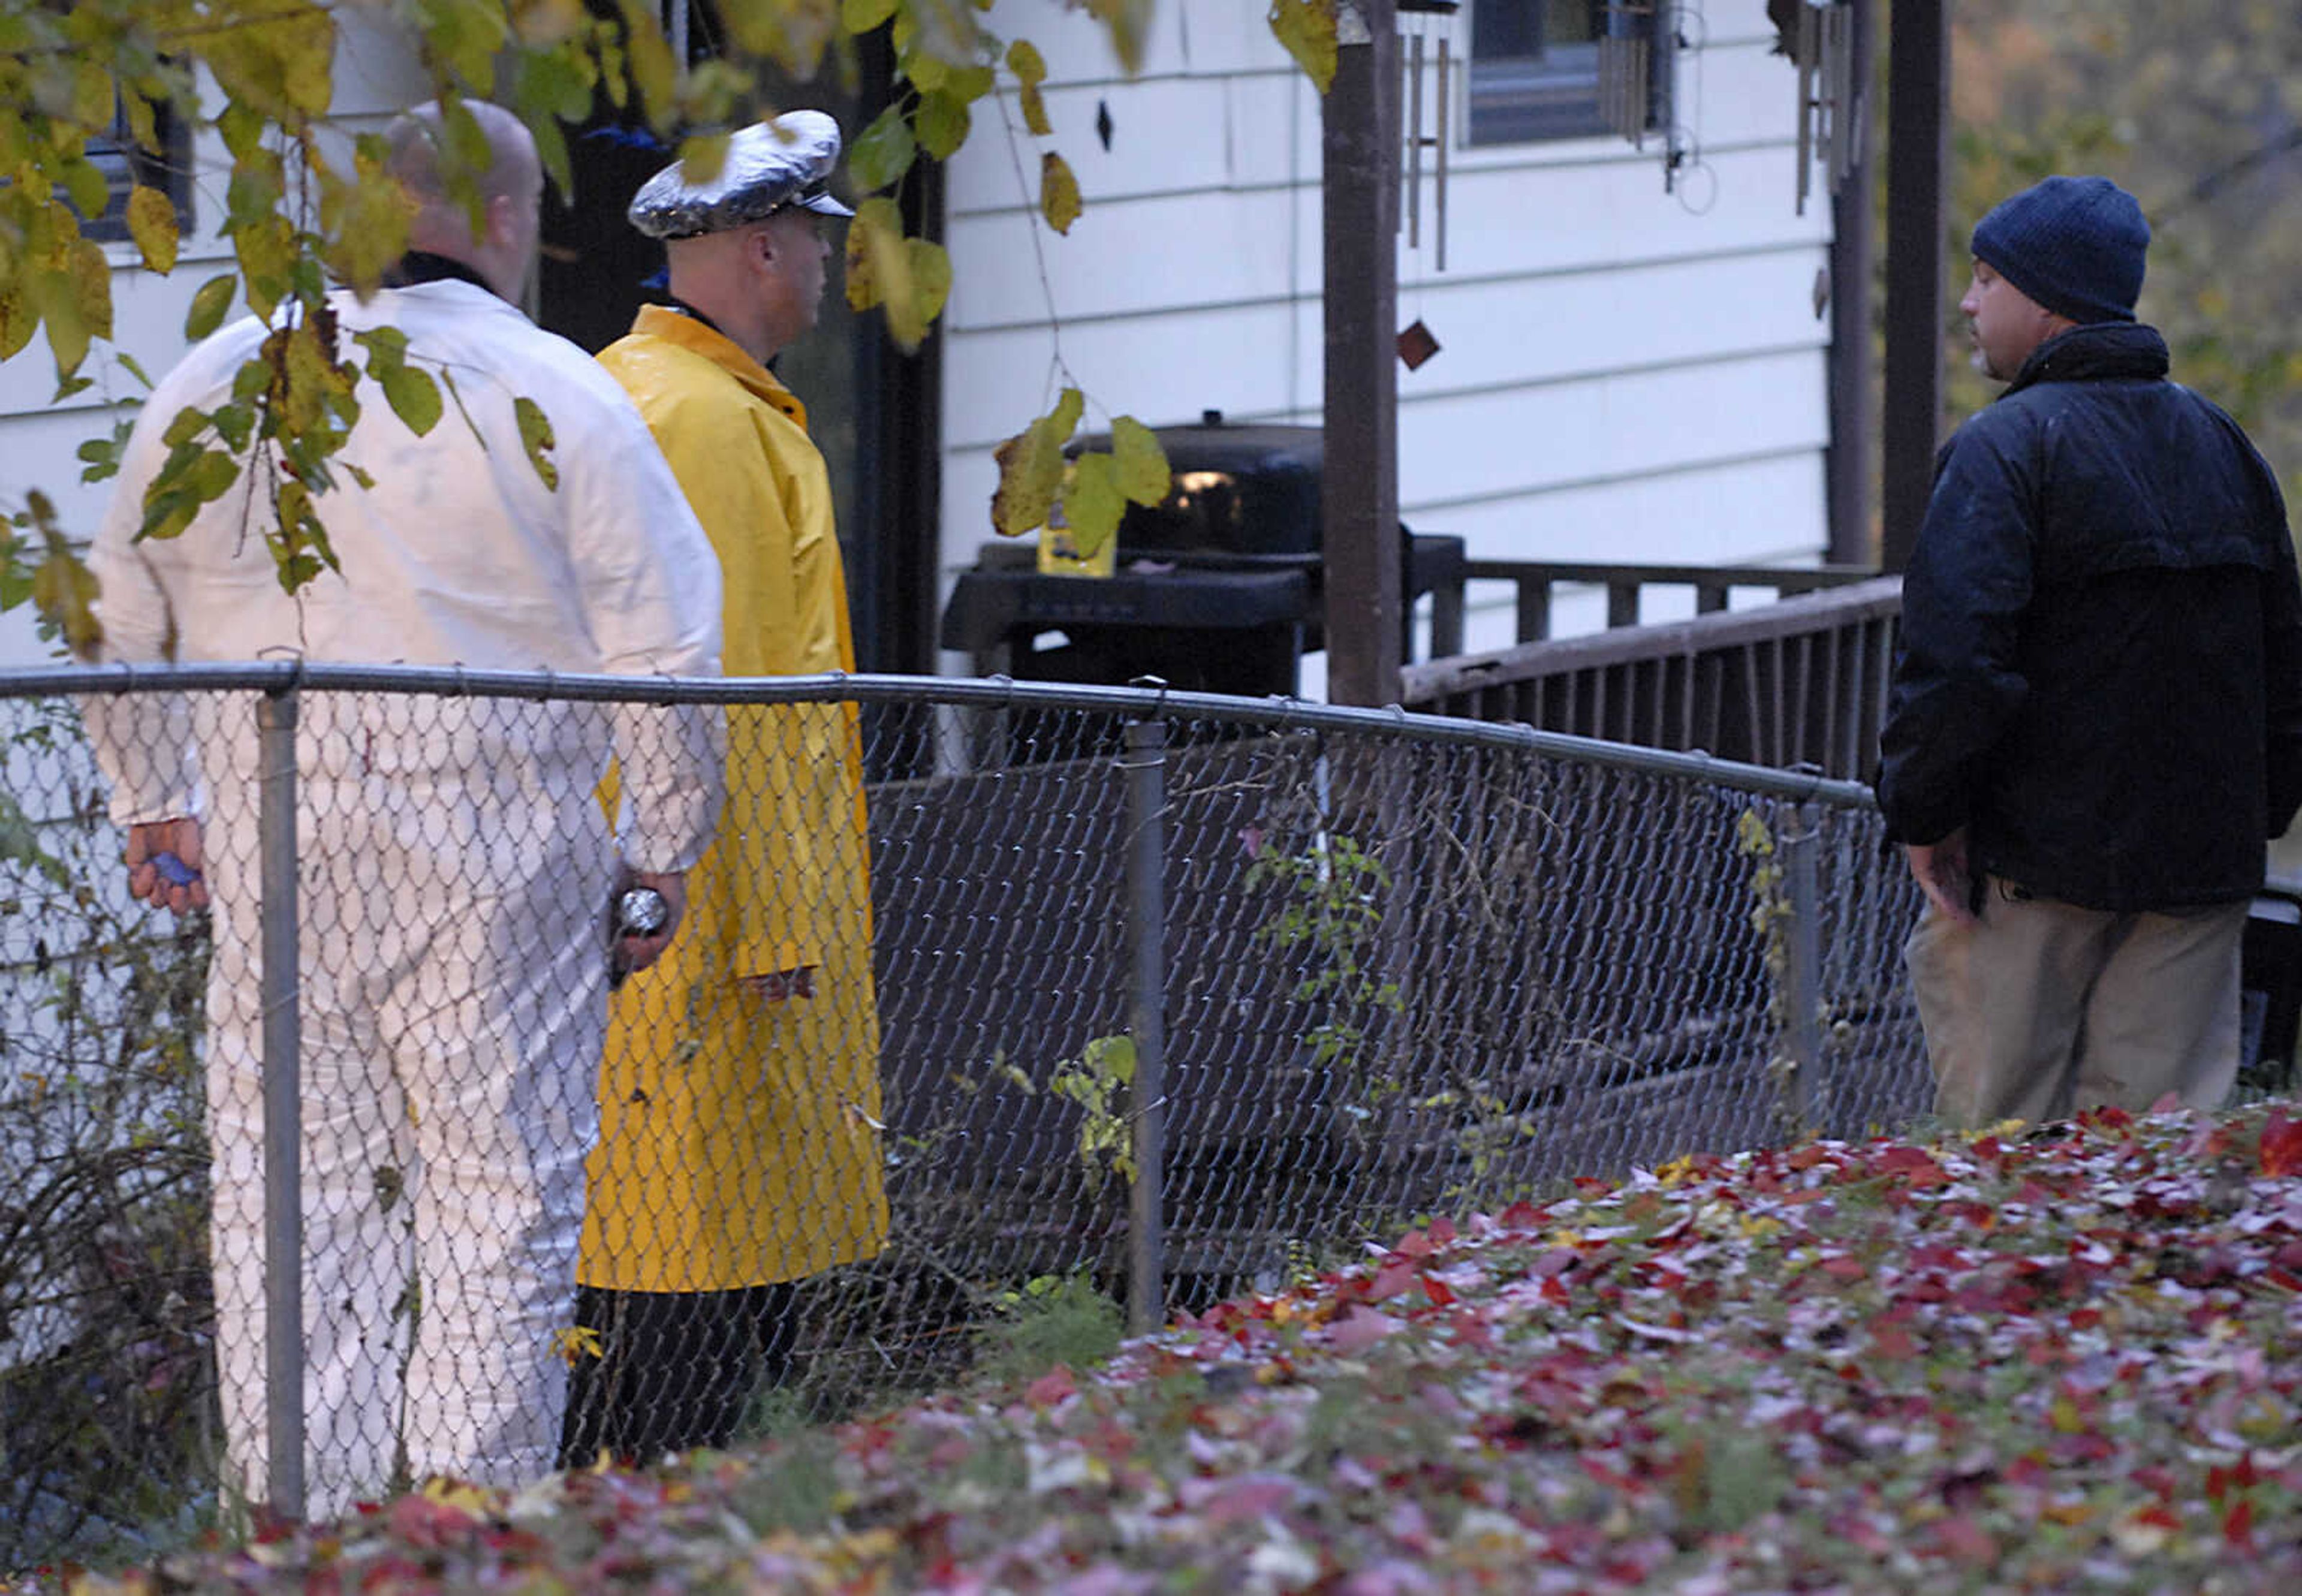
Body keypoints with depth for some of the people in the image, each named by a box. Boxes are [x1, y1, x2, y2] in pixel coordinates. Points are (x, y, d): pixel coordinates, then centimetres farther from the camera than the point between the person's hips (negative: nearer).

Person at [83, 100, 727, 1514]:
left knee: (290, 1190, 8)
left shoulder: (217, 385, 8)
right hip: (496, 850, -3)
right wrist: (666, 850, 7)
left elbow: (122, 615, 16)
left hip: (271, 853, 3)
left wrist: (157, 803, 28)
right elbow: (664, 653, -4)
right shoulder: (560, 396, -4)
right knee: (503, 1189, 3)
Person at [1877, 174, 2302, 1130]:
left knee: (2000, 1126, 2)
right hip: (2203, 861, 6)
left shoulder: (2004, 449, -12)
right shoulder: (2220, 444, 12)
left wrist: (1921, 812, -11)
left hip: (2033, 862, -6)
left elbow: (1952, 656, -21)